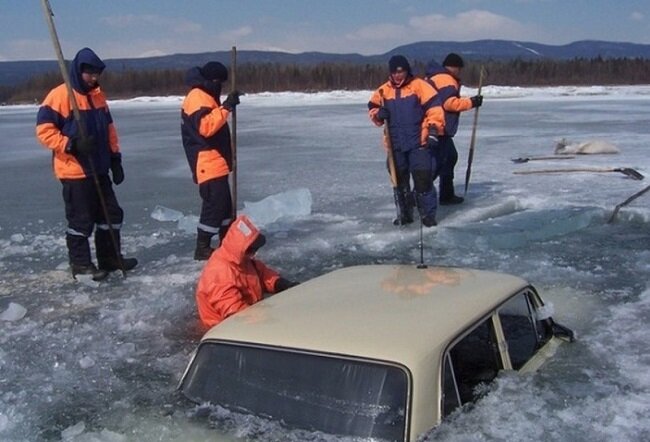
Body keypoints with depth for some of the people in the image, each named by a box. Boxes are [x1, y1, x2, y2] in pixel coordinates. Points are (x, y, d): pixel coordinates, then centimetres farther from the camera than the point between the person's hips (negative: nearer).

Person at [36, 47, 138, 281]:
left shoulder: (97, 95, 12)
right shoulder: (60, 95, -12)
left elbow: (108, 128, 17)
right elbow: (44, 129, -16)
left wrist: (115, 159, 13)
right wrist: (71, 145, -24)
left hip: (98, 169, 8)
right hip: (74, 171, -8)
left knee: (112, 214, 13)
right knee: (81, 220, -1)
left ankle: (110, 258, 25)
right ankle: (80, 265, 13)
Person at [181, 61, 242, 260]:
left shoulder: (207, 97, 20)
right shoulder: (197, 97, -14)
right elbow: (205, 127, -29)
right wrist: (226, 107, -32)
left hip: (216, 162, 11)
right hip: (207, 163, -11)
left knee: (224, 203, 16)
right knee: (215, 203, -11)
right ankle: (202, 248, -5)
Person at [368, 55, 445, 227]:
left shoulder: (419, 86, -6)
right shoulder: (383, 91, 7)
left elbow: (434, 108, -10)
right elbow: (372, 108, 18)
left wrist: (433, 129, -19)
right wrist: (378, 115, -5)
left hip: (419, 142, -5)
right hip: (395, 144, 5)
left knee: (423, 178, -7)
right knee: (399, 180, 13)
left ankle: (428, 214, 6)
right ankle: (404, 214, 27)